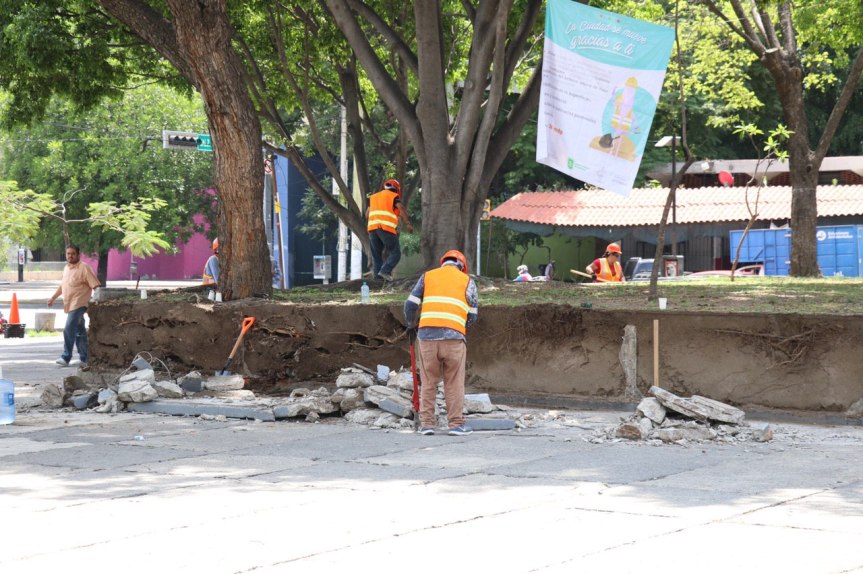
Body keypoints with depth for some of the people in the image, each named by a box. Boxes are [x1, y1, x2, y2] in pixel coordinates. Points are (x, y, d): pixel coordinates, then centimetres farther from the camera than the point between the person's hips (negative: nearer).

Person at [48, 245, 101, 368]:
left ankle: (66, 357, -11)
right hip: (69, 305, 8)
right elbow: (62, 286, 28)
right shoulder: (66, 268, 16)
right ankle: (84, 359, 17)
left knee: (69, 330, -14)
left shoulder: (84, 268, -9)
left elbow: (96, 286, -13)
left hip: (78, 305, -8)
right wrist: (53, 298, 25)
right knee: (80, 332, 12)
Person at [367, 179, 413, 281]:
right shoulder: (393, 196, 9)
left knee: (376, 254, 11)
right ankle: (385, 270, -22)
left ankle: (377, 276, -1)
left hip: (372, 227, 5)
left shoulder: (373, 197, 26)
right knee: (395, 253, -3)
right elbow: (402, 209, -5)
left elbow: (367, 214, 25)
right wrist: (408, 224, -6)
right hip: (387, 228, -5)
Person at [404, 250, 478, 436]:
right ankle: (456, 423, 5)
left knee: (428, 382, 9)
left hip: (427, 335, 2)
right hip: (454, 337, -1)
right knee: (454, 383, 6)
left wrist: (411, 324, 27)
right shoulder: (467, 281, 13)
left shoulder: (427, 276, 16)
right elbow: (472, 316, 11)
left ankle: (426, 423, 8)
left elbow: (411, 304, 9)